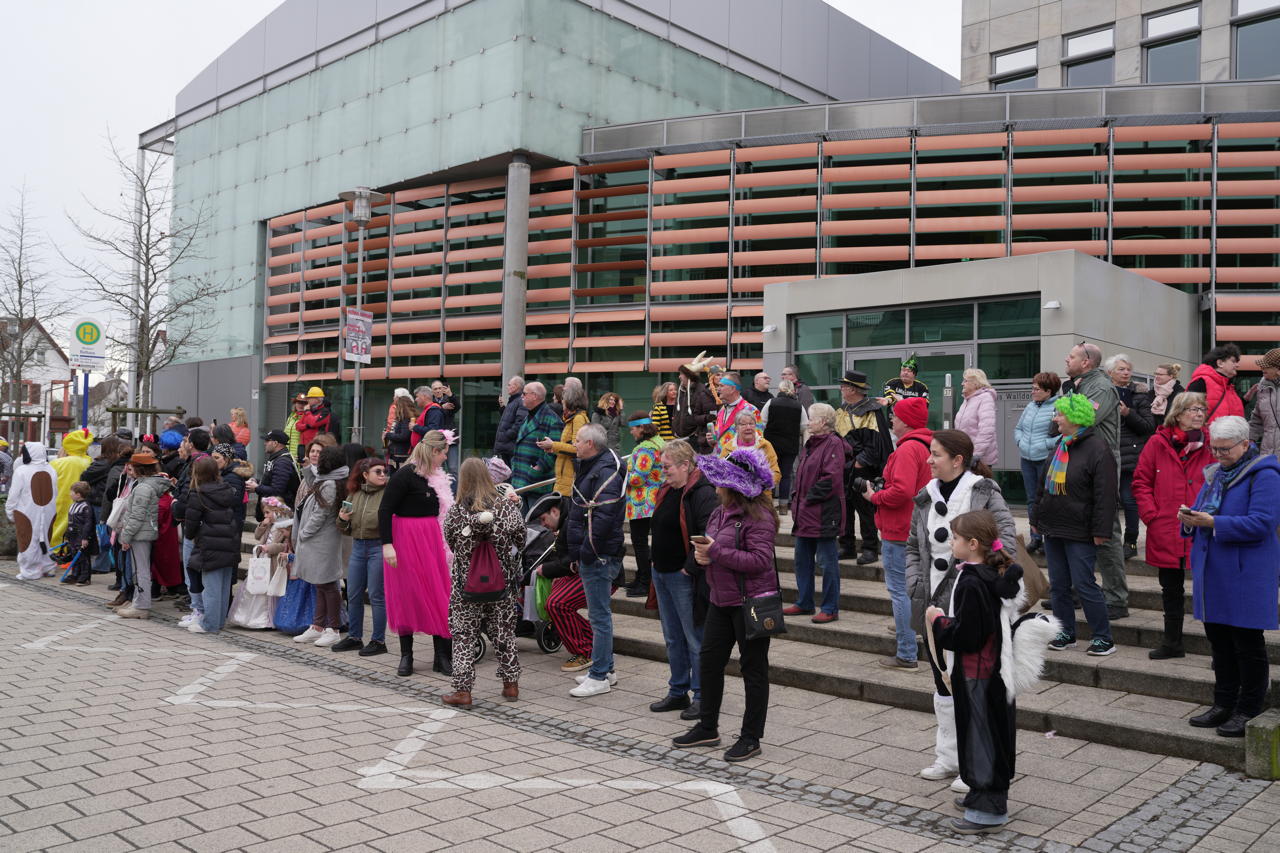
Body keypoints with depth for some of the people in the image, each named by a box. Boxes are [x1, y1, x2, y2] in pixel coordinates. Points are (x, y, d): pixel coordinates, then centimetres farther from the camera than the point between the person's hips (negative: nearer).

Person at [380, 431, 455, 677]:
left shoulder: (436, 477, 10)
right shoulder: (405, 475, -13)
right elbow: (385, 510, -15)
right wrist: (386, 544, -21)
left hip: (431, 539, 7)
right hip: (406, 539, -7)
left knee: (439, 597, 4)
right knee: (407, 596, 3)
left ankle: (442, 656, 11)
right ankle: (406, 656, 16)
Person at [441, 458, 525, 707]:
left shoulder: (455, 512, -9)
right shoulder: (507, 506, -7)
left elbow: (450, 543, 3)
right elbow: (520, 539, 1)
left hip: (467, 582, -2)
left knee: (464, 635, 6)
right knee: (504, 631, 14)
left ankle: (463, 690, 5)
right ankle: (511, 684, 22)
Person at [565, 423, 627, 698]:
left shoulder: (606, 472, -18)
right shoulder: (588, 468, 16)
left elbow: (603, 517, -25)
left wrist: (587, 551, -21)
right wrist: (578, 554, 20)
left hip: (598, 556, -11)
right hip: (589, 554, 11)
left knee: (599, 615, -5)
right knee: (598, 613, 17)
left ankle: (599, 678, 1)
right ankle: (605, 668, 28)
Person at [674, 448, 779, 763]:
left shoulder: (758, 516, -17)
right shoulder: (719, 512, 10)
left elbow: (760, 560, -25)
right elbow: (711, 547, 23)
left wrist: (716, 552, -25)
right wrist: (701, 555, -2)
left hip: (750, 602, -9)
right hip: (721, 600, 9)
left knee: (753, 668, 4)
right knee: (709, 661, 13)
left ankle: (751, 737, 15)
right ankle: (708, 728, 27)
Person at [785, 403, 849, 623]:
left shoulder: (833, 444, -12)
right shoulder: (810, 444, 16)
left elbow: (832, 478, -20)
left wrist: (809, 499, -16)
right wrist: (797, 500, 10)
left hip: (824, 514, -10)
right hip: (805, 514, 10)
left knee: (827, 561, -2)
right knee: (802, 559, 15)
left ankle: (830, 609, 6)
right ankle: (804, 603, 26)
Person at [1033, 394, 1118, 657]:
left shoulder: (1097, 448, -13)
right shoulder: (1060, 445, 13)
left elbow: (1105, 495, -16)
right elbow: (1044, 484, 20)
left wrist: (1100, 531, -19)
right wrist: (1037, 518, 20)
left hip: (1079, 534, -8)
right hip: (1053, 528, 8)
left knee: (1084, 585, -5)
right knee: (1058, 585, 11)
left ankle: (1103, 638, 7)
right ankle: (1065, 634, 22)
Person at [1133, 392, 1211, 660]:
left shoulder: (1211, 445, 0)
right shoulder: (1158, 444, 1)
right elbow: (1141, 482, 4)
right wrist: (1151, 515, -6)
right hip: (1165, 532, 2)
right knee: (1171, 588, 15)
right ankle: (1172, 643, 28)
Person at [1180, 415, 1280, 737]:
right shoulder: (1215, 473, 14)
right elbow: (1201, 511, 19)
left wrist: (1213, 523, -25)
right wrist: (1190, 520, -4)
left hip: (1246, 576, -8)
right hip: (1213, 573, 8)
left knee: (1247, 643, 1)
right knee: (1219, 640, 14)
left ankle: (1249, 711, 13)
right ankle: (1224, 705, 25)